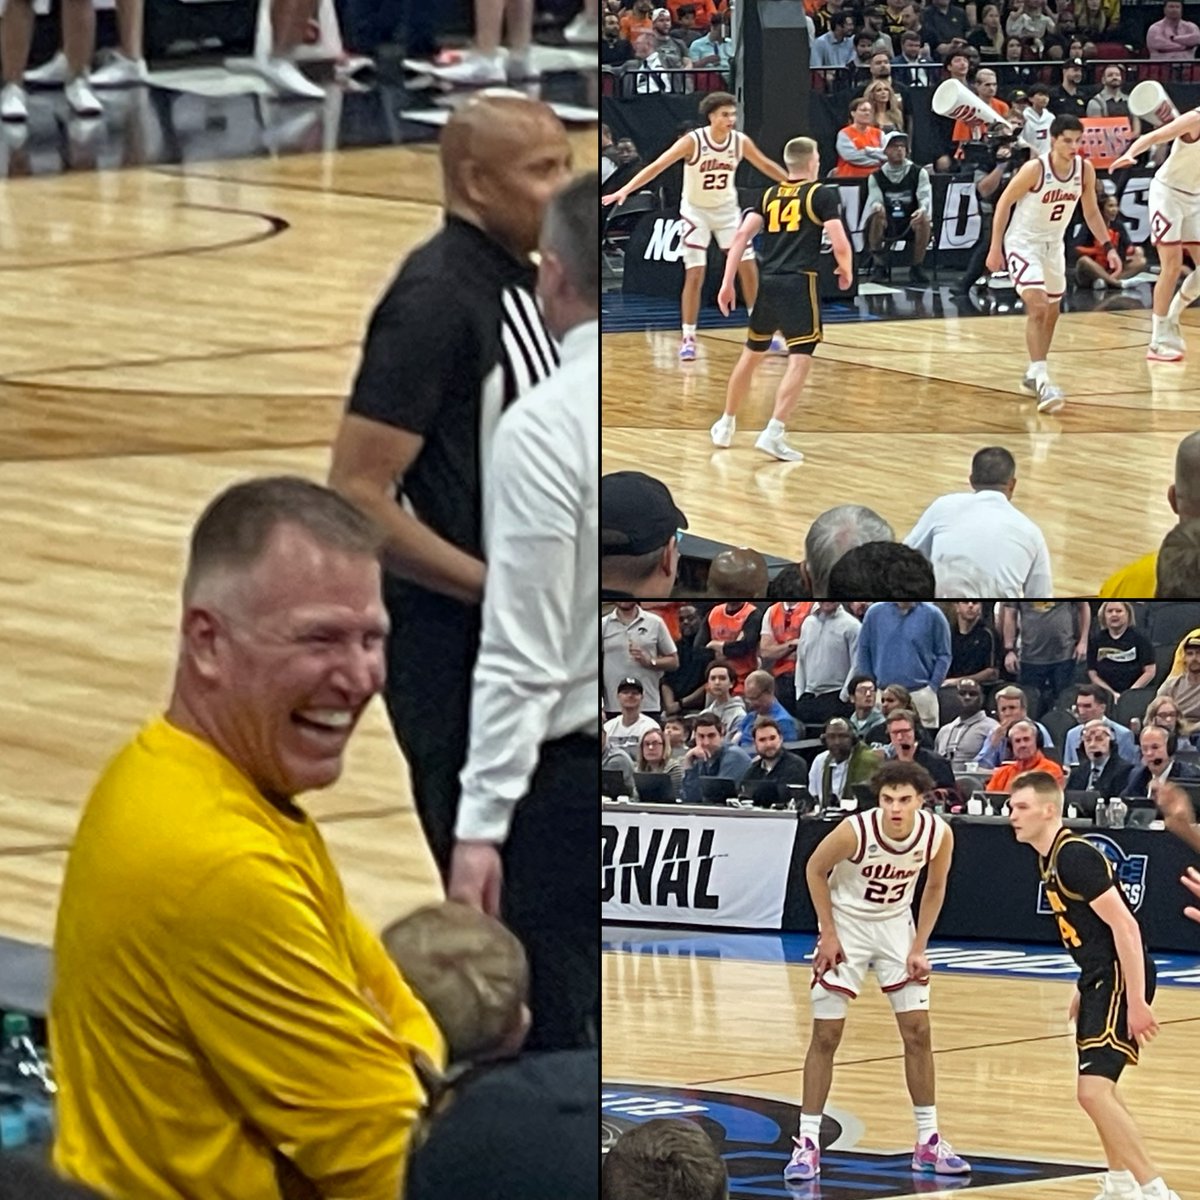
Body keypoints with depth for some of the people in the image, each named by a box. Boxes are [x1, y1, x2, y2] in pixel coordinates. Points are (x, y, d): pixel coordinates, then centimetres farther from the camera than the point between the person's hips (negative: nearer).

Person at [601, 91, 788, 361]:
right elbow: (657, 166, -28)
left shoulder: (741, 142, -11)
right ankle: (688, 339, 1)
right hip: (696, 212, -4)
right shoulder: (693, 142, -23)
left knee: (749, 269, 3)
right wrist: (624, 191, -37)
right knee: (695, 275, -8)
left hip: (727, 210, 4)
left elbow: (767, 166, 6)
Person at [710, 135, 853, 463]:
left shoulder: (769, 196, 14)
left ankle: (726, 425, 33)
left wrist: (727, 283, 5)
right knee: (799, 361, -6)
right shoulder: (822, 195, 1)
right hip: (799, 285, -6)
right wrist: (846, 271, 14)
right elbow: (840, 245, -7)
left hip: (768, 284, 6)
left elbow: (741, 236, 4)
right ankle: (773, 434, -19)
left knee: (751, 355, 21)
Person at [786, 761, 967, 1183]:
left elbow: (935, 887, 0)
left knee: (917, 1030, 1)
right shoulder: (855, 831, -29)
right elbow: (815, 869, -11)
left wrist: (919, 947, -4)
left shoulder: (938, 834, -19)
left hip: (896, 925, 3)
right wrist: (828, 934, -13)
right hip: (847, 923, -3)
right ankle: (807, 1144, 0)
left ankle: (928, 1142, 11)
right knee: (826, 1034, -5)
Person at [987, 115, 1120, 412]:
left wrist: (1108, 248, 0)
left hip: (1053, 244, 7)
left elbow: (1091, 212, 5)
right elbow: (1004, 203, -14)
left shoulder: (1085, 170, -9)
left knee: (1051, 312, 16)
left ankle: (1034, 375, 34)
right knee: (1037, 307, -22)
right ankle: (1041, 381, -27)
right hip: (1023, 243, -7)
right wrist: (995, 248, -14)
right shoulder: (1035, 169, -24)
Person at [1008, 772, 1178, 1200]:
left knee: (1093, 1089, -18)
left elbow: (1124, 924, -22)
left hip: (1121, 977, -11)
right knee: (1098, 1087, 24)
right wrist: (1085, 989, 27)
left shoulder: (1075, 856, -18)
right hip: (1099, 978, 11)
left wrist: (1136, 1002, -24)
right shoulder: (1049, 859, 12)